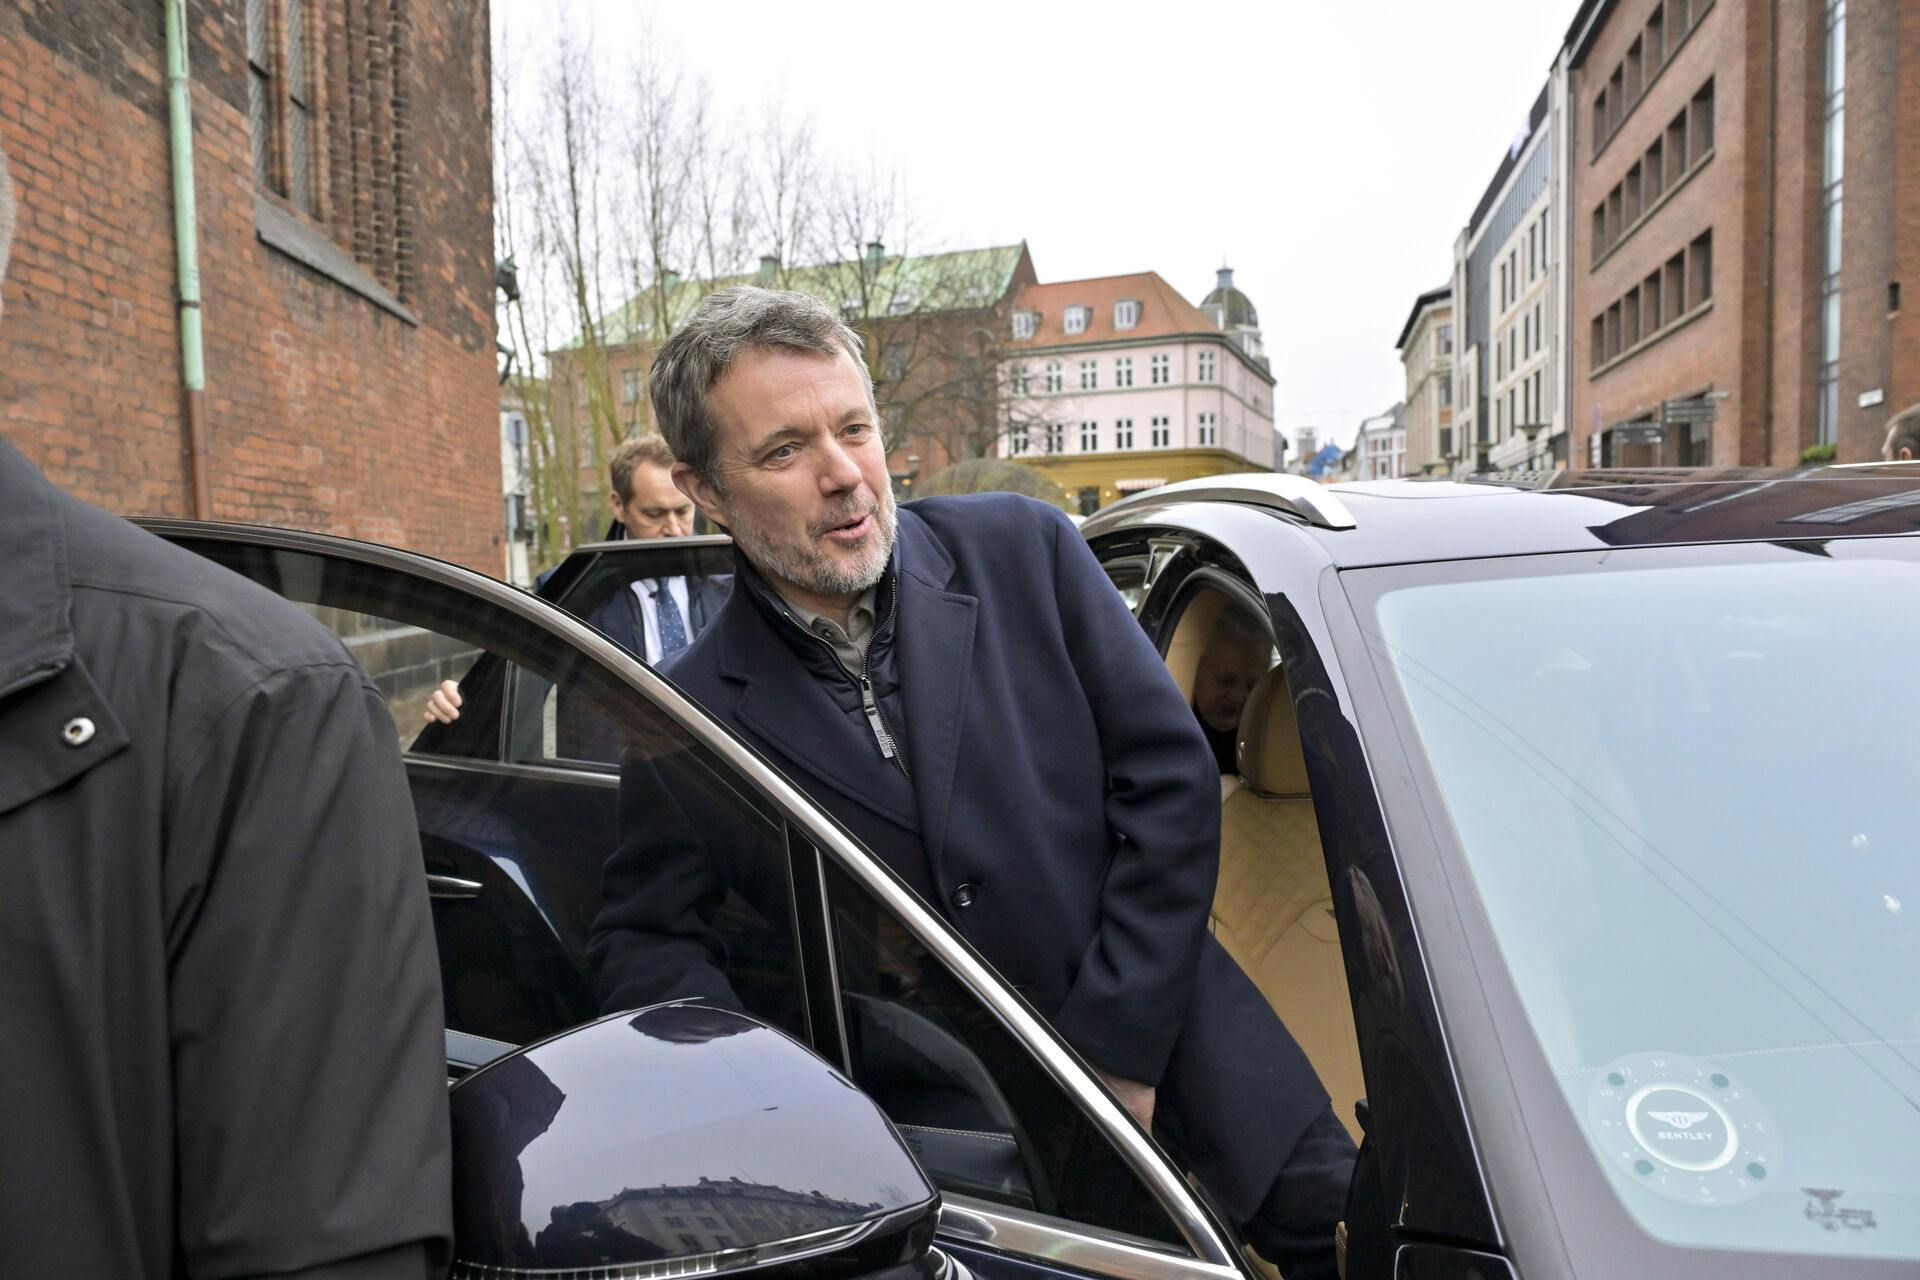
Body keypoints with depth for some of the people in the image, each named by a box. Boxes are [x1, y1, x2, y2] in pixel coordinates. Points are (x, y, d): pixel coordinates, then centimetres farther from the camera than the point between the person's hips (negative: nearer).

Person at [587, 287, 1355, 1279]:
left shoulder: (1024, 550, -6)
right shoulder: (698, 711, -5)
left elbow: (1172, 779, -6)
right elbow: (642, 938, 2)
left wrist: (1119, 1049, -9)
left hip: (1172, 1071, 1)